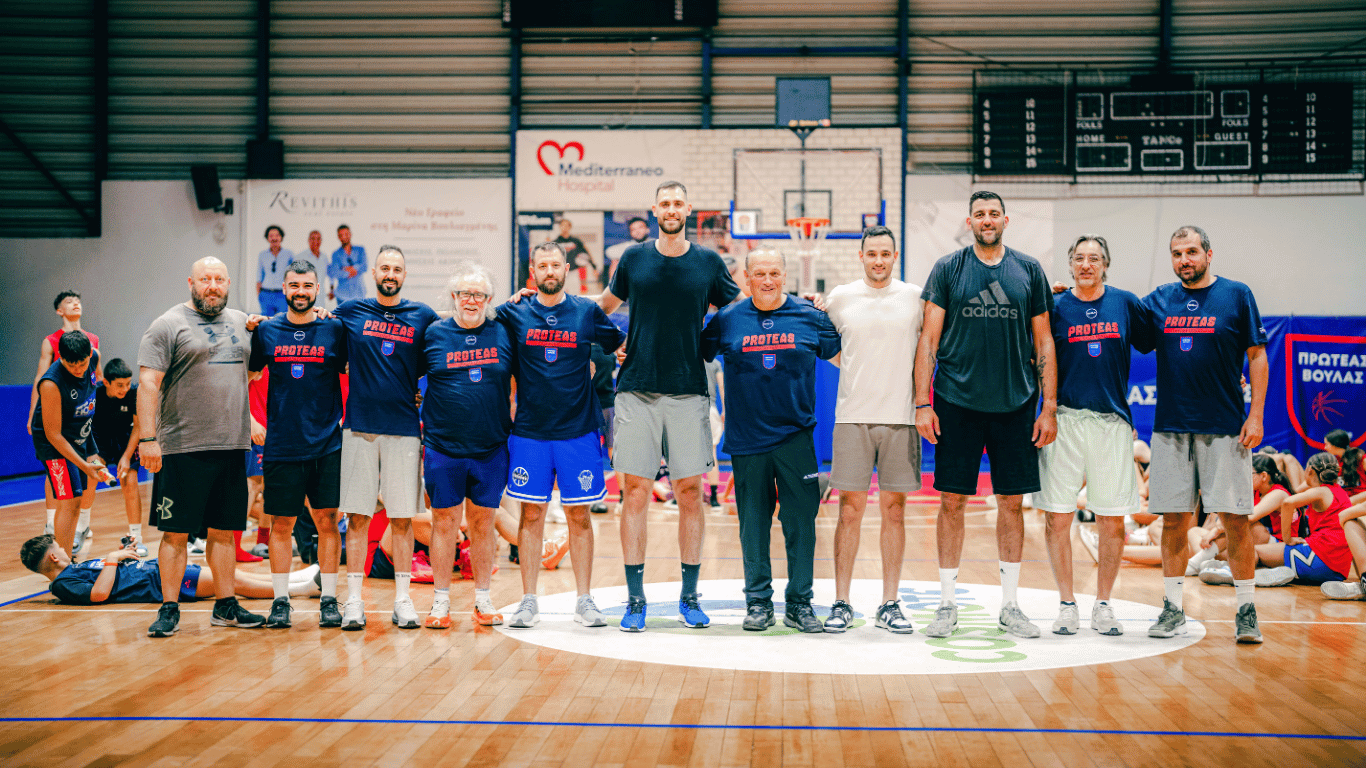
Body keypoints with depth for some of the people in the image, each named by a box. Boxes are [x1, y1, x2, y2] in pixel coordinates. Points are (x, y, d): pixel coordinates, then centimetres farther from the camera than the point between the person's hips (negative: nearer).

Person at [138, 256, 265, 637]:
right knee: (176, 532, 0)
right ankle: (169, 608, 7)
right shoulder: (168, 325, -4)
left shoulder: (241, 322, 13)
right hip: (183, 447, -5)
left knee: (223, 530, 11)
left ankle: (226, 606, 19)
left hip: (232, 446, 5)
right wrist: (147, 438, -17)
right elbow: (148, 383, -10)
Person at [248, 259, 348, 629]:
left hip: (327, 445, -1)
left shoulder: (335, 329, 1)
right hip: (281, 445, 1)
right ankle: (281, 600, 14)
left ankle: (328, 599, 11)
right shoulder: (267, 330, 4)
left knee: (327, 520, 1)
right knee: (281, 524, 4)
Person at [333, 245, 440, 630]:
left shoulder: (423, 317, 6)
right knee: (357, 516, 1)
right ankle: (354, 598, 8)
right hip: (360, 426, 0)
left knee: (403, 518, 4)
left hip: (405, 428, 0)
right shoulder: (350, 312, 6)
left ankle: (402, 598, 12)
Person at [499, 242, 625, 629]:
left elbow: (619, 345, 16)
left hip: (578, 430, 0)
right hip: (529, 432, 0)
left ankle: (584, 600, 12)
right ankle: (528, 601, 12)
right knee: (531, 514, 3)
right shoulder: (514, 314, 2)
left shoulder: (588, 312, 3)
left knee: (579, 515, 4)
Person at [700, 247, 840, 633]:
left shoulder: (809, 316, 4)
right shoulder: (728, 320, 4)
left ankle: (800, 603, 11)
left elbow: (843, 354, 15)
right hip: (747, 439, 0)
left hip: (796, 437, 0)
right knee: (753, 522, 6)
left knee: (800, 521, 1)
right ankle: (758, 601, 17)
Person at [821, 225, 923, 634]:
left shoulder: (915, 297, 5)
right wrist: (856, 371, 10)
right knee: (850, 510, 0)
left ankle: (890, 604, 12)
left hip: (901, 417, 0)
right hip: (852, 416, 0)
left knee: (894, 510, 4)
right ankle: (841, 603, 8)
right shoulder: (840, 298, 5)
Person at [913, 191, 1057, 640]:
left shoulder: (1029, 271, 6)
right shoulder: (948, 269, 2)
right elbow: (929, 339, 0)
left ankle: (1009, 604, 16)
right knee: (952, 500, 1)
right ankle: (947, 603, 12)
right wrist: (922, 404, -8)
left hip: (1016, 406, 1)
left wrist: (1049, 407, 1)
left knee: (1012, 502, 6)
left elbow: (1044, 342, 7)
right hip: (957, 404, -1)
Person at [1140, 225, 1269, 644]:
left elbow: (1257, 357, 1)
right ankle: (1173, 609, 14)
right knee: (1173, 520, 4)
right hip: (1170, 426, 3)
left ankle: (1246, 610, 9)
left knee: (1235, 519, -2)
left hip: (1225, 427, -2)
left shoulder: (1237, 295, 1)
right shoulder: (1159, 300, 9)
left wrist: (1256, 415, -6)